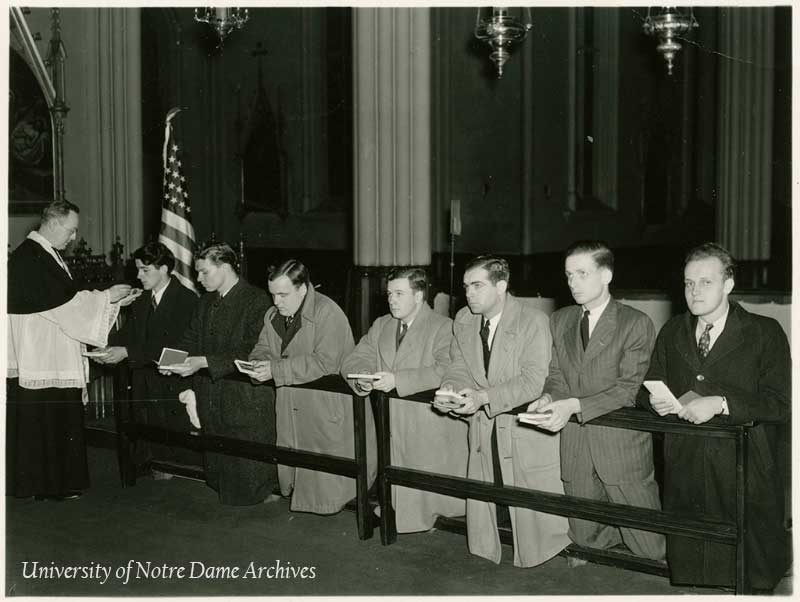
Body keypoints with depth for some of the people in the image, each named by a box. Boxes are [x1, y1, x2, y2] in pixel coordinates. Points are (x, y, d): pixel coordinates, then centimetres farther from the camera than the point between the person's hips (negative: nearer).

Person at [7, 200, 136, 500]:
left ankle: (60, 482, 18)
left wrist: (112, 300, 8)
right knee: (40, 419, -3)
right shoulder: (28, 256, -15)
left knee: (60, 418, 11)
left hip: (56, 359, 10)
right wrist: (107, 297, -13)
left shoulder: (48, 254, 16)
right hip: (36, 360, -10)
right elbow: (60, 299, -20)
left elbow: (65, 300, 16)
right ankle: (42, 486, 6)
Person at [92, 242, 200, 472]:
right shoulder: (140, 303, 17)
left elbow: (171, 345, -17)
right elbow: (126, 334, 10)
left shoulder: (186, 299, -9)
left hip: (175, 393, -7)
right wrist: (106, 348, -11)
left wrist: (127, 352, -20)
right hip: (145, 391, 7)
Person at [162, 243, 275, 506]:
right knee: (217, 468, 14)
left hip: (246, 406, -7)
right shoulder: (206, 302, 14)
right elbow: (189, 343, 16)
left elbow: (251, 353, -19)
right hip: (212, 402, 8)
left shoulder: (256, 300, -12)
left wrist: (205, 362, -23)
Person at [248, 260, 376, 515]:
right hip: (292, 413, 7)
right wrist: (259, 364, -15)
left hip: (328, 410, -7)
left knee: (329, 474, -2)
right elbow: (263, 349, 12)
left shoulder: (327, 314, -17)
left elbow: (324, 362, -25)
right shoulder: (273, 316, 10)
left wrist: (276, 370, -28)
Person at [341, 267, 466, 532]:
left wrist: (397, 380, -24)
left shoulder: (443, 328, -7)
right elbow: (354, 359, 12)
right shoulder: (381, 326, 16)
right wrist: (362, 379, -13)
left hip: (431, 431, -5)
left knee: (430, 491, -4)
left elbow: (447, 371, -21)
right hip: (391, 426, 5)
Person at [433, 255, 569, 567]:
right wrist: (450, 389, -16)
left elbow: (532, 381, -22)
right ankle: (484, 553, 32)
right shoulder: (463, 320, 3)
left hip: (525, 424, -6)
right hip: (483, 426, 6)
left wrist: (483, 397, -33)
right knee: (480, 496, 14)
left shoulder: (533, 321, -17)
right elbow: (459, 368, 8)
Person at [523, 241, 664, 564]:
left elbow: (629, 388, -13)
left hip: (622, 444, -4)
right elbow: (556, 375, 11)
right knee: (585, 539, 13)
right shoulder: (559, 320, 11)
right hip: (575, 445, 5)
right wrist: (548, 398, -13)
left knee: (651, 549, 2)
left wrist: (574, 405, -24)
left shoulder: (636, 324, -7)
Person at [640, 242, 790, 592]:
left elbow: (781, 403, -12)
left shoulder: (765, 333, -3)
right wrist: (656, 401, -10)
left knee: (750, 577, 4)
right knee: (685, 573, 13)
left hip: (744, 474, -4)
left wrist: (720, 403, -22)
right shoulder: (671, 333, 13)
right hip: (683, 470, 4)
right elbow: (648, 388, 14)